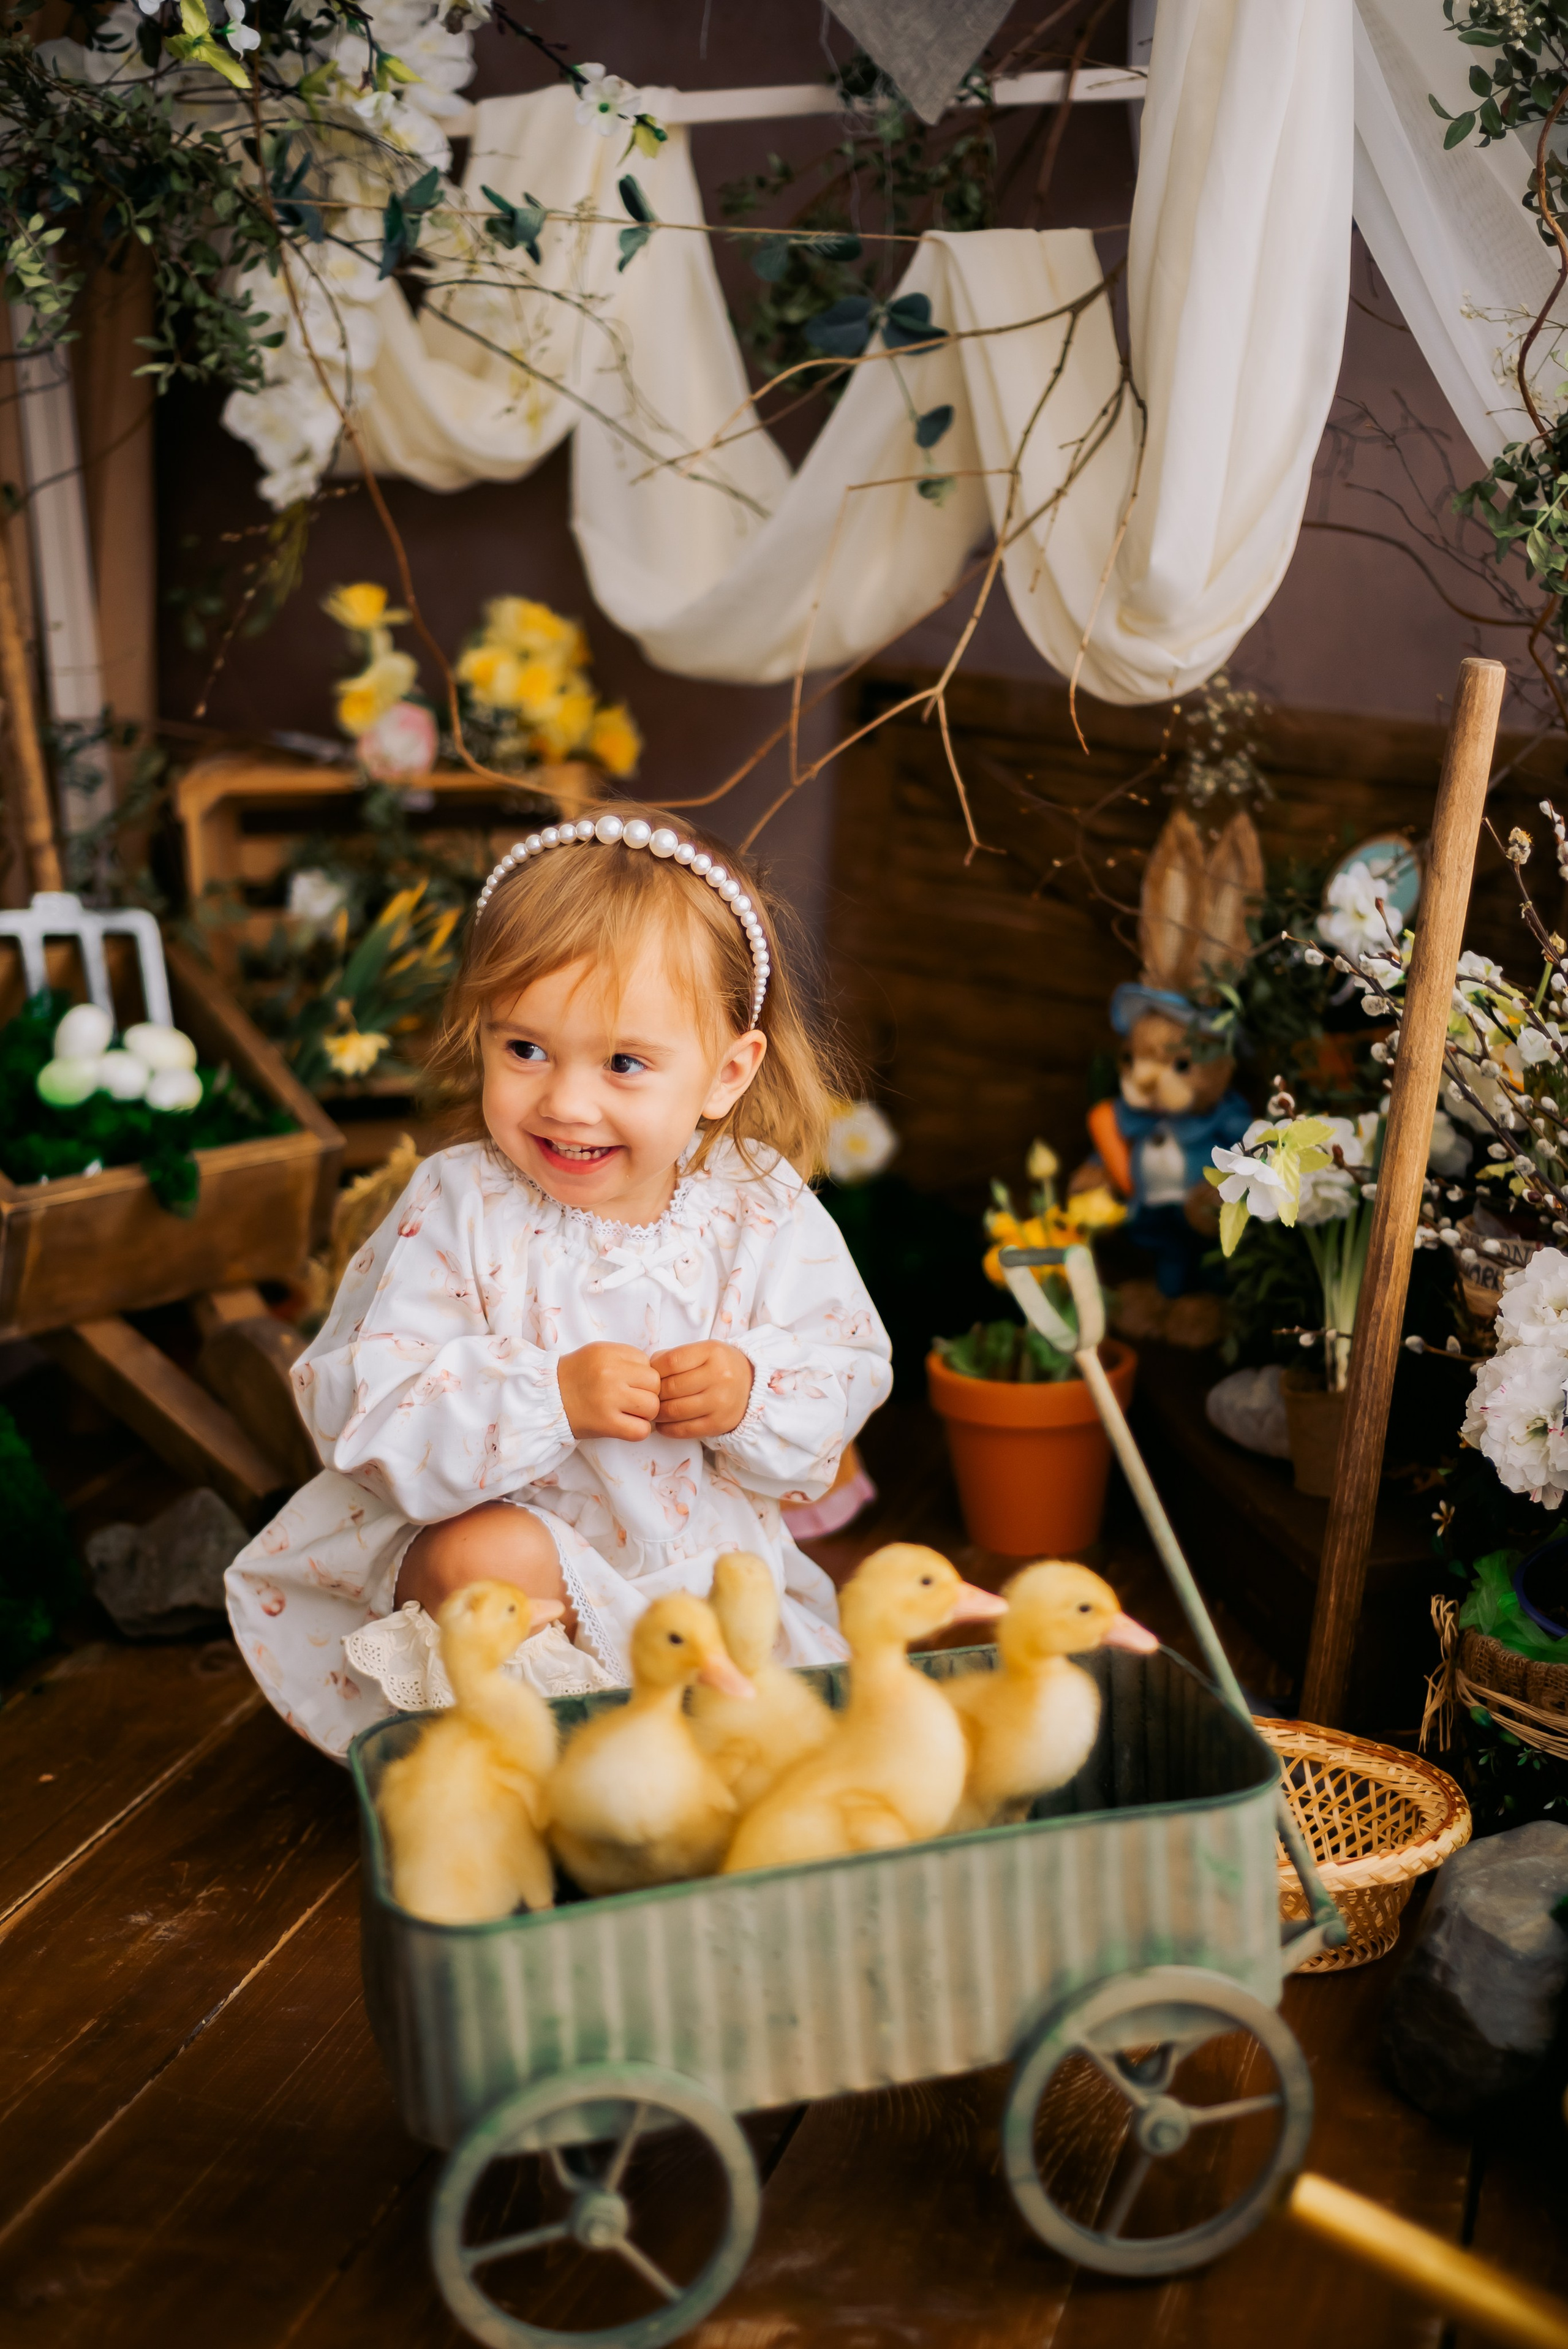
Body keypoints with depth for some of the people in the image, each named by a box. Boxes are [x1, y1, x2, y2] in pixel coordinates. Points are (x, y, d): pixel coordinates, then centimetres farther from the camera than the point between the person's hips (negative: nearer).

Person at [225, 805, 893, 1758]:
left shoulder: (765, 1213, -10)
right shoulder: (458, 1208, -17)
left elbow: (850, 1366, -1)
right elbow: (367, 1411, -22)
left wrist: (753, 1388, -24)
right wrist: (552, 1395, -34)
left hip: (704, 1554, 3)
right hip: (512, 1526, -2)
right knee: (480, 1558, -34)